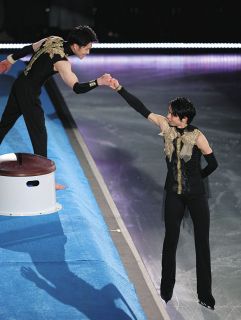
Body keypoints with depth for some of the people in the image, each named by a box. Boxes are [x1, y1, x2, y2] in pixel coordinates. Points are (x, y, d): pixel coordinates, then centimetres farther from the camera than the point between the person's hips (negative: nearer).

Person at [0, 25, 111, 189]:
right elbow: (77, 88, -33)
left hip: (19, 85, 9)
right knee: (39, 134, -6)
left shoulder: (53, 40, -1)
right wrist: (99, 82, -43)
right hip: (29, 94, -9)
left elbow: (27, 49, 12)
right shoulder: (61, 62, -25)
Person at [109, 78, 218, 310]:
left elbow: (212, 163, -8)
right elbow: (141, 109, -5)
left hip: (196, 195, -3)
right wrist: (120, 89, -6)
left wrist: (197, 177, 7)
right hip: (174, 195, 3)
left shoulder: (197, 136, -18)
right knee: (170, 240, 10)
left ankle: (205, 295, 16)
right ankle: (166, 290, 24)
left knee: (202, 243, 5)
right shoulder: (166, 126, -7)